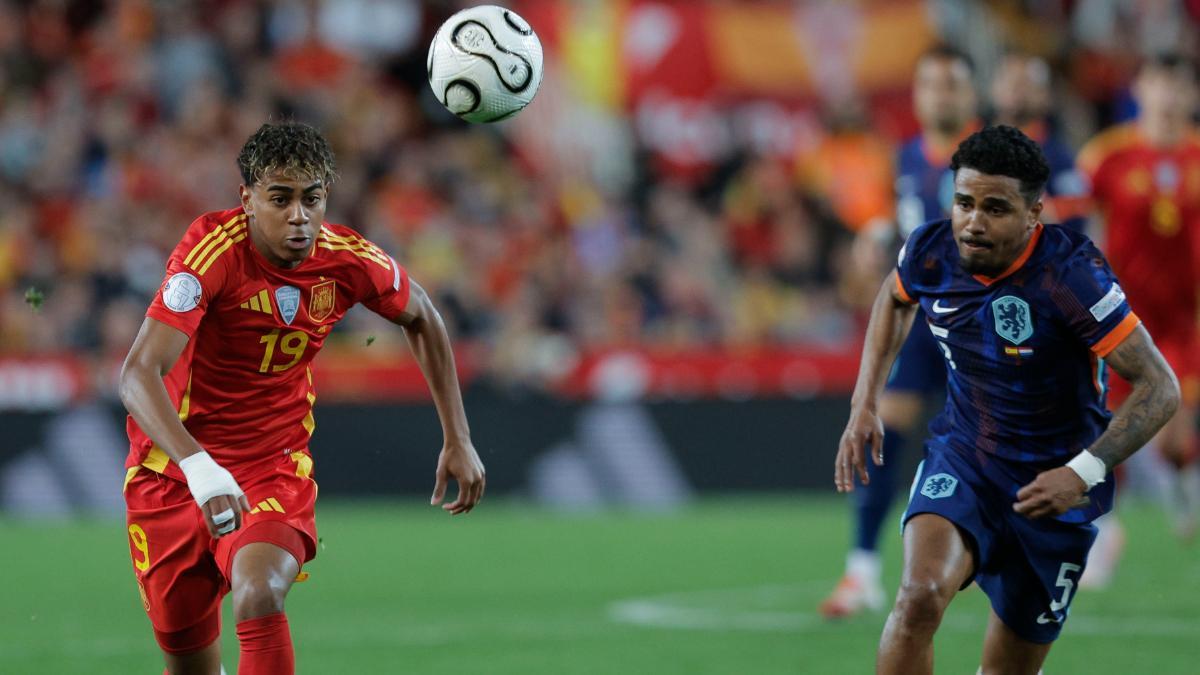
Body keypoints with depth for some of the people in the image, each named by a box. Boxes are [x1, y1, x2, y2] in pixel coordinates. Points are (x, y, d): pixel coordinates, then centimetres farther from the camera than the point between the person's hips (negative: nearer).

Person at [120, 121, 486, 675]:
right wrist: (199, 467, -49)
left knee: (260, 598, -30)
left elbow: (421, 318, 13)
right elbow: (138, 375, -33)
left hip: (275, 467, 1)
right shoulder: (213, 250, -24)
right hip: (172, 469, -1)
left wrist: (458, 440, 11)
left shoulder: (349, 262, -11)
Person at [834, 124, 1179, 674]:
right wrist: (864, 404, 8)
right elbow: (894, 298, 17)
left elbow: (1159, 387, -22)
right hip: (960, 459, 2)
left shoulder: (1071, 274, -25)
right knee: (920, 595, -28)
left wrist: (1084, 473, -32)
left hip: (1050, 485, -2)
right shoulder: (930, 253, -11)